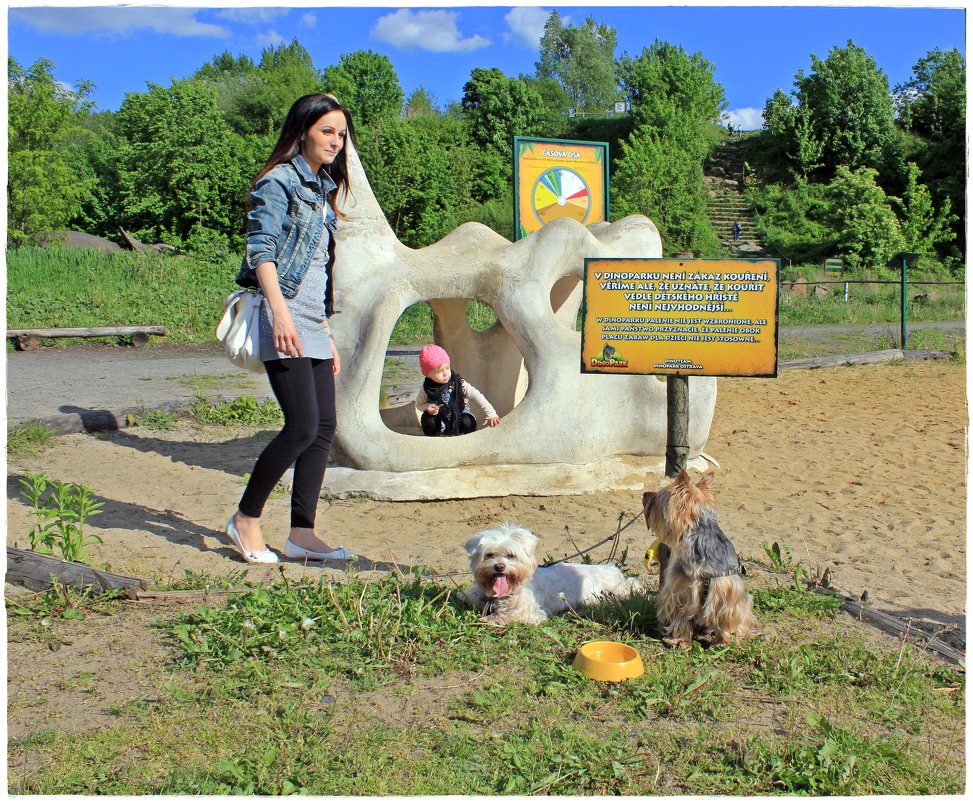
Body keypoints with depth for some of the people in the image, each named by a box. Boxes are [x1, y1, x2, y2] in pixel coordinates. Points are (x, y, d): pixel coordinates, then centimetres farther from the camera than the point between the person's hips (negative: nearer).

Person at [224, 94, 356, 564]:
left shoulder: (323, 190, 21)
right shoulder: (279, 182, -4)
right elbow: (261, 249, -15)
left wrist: (327, 333, 21)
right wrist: (280, 311, -30)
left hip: (313, 322, 9)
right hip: (283, 319, -8)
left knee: (325, 427, 2)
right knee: (302, 426, -12)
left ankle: (301, 534, 9)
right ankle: (245, 519, 6)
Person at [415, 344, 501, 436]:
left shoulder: (458, 382, -22)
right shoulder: (426, 389, -18)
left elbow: (476, 395, -27)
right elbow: (419, 404, 0)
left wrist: (491, 414, -37)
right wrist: (427, 407, -24)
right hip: (440, 423, 1)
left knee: (469, 422, -29)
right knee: (426, 419, -26)